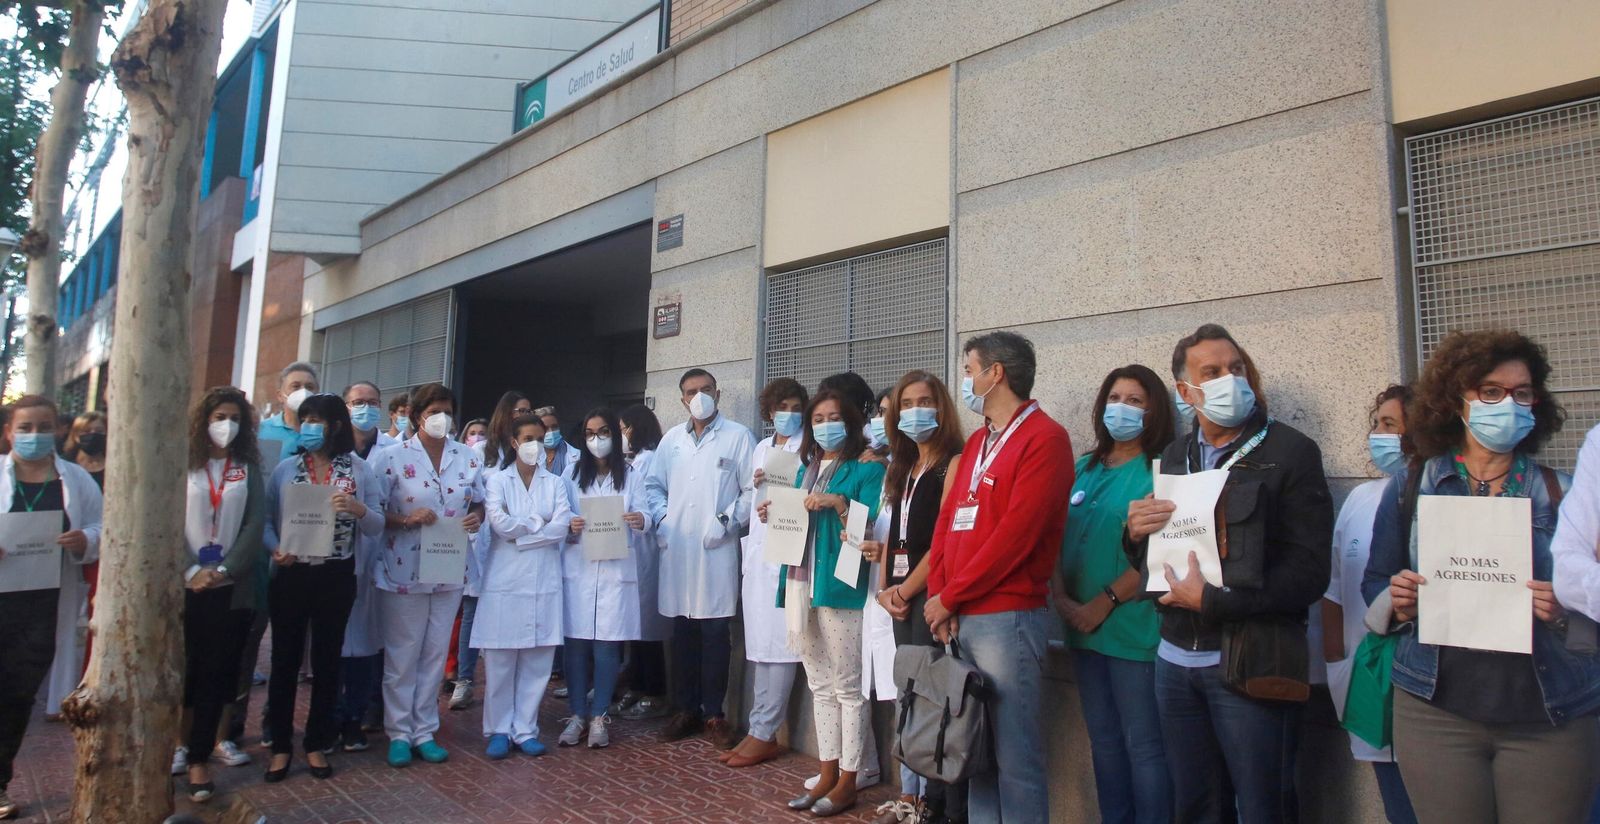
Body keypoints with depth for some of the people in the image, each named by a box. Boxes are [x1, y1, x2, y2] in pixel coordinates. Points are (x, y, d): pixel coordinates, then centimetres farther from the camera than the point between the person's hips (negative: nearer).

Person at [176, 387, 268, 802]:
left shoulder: (249, 470, 7)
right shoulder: (184, 466, 4)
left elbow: (255, 525, 0)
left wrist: (224, 570, -11)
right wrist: (191, 569, -14)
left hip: (233, 587, 1)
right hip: (185, 585, 0)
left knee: (216, 671, 2)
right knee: (184, 667, 4)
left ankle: (199, 757, 9)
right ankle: (181, 739, 24)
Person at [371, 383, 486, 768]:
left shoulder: (468, 458, 5)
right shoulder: (394, 457, -5)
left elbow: (480, 503, 13)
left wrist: (476, 517, -9)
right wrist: (407, 519, -21)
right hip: (404, 572, -3)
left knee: (435, 655, 11)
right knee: (401, 656, 5)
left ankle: (425, 732, 22)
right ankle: (399, 733, 18)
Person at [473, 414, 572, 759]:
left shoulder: (555, 483, 11)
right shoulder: (498, 480, 7)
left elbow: (561, 528, -4)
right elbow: (499, 523, -10)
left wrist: (520, 532, -8)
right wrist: (538, 523, -2)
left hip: (544, 581, 2)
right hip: (505, 580, -1)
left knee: (537, 659, 3)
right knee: (500, 660, 0)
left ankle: (525, 730, 14)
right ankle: (498, 730, 14)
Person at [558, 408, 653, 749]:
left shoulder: (631, 478, 7)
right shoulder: (573, 474, 10)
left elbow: (642, 520, 1)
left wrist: (640, 522, -22)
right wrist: (568, 527, -13)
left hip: (616, 570, -1)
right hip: (578, 568, 1)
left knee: (607, 643, 0)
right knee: (576, 641, 1)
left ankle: (599, 716, 10)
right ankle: (577, 715, 13)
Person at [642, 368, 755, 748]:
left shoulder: (738, 436, 2)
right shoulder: (671, 439, 15)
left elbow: (752, 489, -2)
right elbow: (653, 485, 18)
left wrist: (727, 521, -11)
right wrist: (661, 518, 3)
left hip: (717, 551, -4)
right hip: (676, 549, 4)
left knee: (715, 634, -1)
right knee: (682, 633, 9)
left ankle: (714, 714, 11)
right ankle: (687, 708, 21)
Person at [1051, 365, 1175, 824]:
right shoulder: (1084, 469, 12)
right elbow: (1056, 537, 9)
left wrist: (1103, 604, -15)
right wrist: (1061, 597, -4)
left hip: (1134, 628, -6)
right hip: (1083, 628, 6)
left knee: (1143, 746, 2)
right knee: (1103, 740, 15)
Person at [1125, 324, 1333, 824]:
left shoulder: (1290, 451, -5)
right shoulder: (1174, 457, 11)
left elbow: (1309, 572, -11)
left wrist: (1213, 600, -16)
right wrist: (1137, 535, -6)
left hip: (1250, 663, -5)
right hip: (1175, 660, 5)